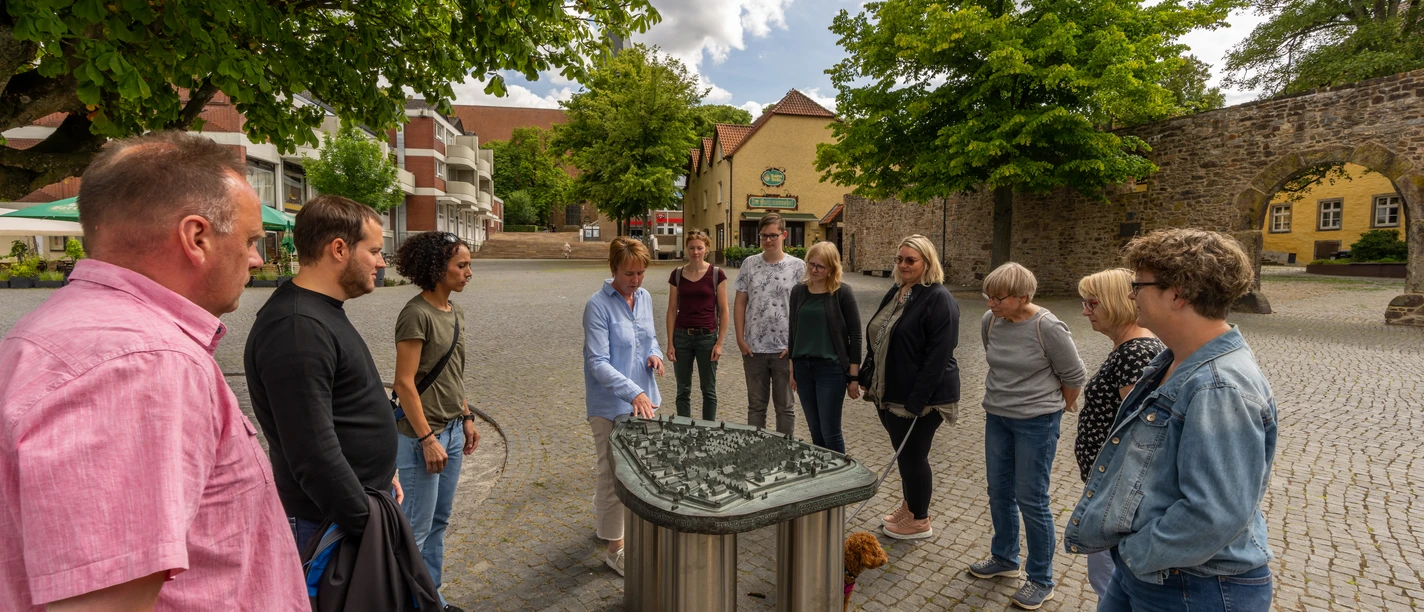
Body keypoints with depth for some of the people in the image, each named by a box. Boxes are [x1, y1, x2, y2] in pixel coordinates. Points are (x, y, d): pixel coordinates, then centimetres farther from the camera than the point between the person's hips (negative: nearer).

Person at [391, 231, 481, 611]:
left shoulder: (454, 312, 7)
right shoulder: (416, 314, -18)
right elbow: (404, 384, -19)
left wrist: (466, 419, 15)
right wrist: (428, 439, -18)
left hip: (451, 431, 8)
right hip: (423, 436, -8)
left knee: (439, 522, 18)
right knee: (416, 528, 5)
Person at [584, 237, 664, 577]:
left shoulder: (645, 298, 4)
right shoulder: (598, 305, -17)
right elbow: (598, 362, -22)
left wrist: (655, 354, -4)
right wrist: (633, 392, -32)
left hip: (644, 398, 8)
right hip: (612, 404, -7)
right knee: (615, 474, 1)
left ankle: (606, 522, 42)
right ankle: (615, 548, 15)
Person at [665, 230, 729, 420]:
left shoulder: (717, 274, -3)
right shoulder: (677, 274, 4)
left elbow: (723, 310, -2)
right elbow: (672, 310, 5)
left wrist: (720, 342, -7)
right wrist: (670, 343, 0)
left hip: (707, 337, -2)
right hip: (682, 336, 2)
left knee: (708, 390, 7)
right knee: (683, 390, 9)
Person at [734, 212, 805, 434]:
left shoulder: (797, 266, -3)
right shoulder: (749, 264, 4)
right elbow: (740, 303, 6)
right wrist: (740, 339, -1)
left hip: (785, 349, -2)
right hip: (753, 348, 2)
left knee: (785, 406, 10)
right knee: (756, 405, 14)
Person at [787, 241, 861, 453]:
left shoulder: (842, 292, -8)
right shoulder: (798, 291, 5)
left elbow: (855, 335, -7)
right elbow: (793, 331, 11)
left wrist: (854, 376, -8)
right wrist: (791, 369, 10)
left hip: (831, 369, -5)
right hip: (803, 368, 5)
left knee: (830, 433, 0)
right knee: (815, 432, 13)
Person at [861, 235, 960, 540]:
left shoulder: (938, 299, -16)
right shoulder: (895, 294, 11)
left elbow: (938, 355, -22)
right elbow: (876, 341, 17)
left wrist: (917, 400, -23)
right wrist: (868, 377, 14)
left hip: (920, 397, -8)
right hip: (889, 393, 8)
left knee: (913, 455, 4)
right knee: (903, 453, 20)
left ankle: (920, 521, 23)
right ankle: (908, 506, 38)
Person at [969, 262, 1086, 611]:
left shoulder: (1048, 328, -21)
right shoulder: (990, 321, -4)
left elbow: (1074, 377, -8)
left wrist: (1053, 408, 6)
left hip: (1036, 422, -6)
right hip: (996, 417, 6)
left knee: (1031, 499, 3)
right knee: (999, 491, 16)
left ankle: (1042, 580, 21)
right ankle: (1004, 558, 37)